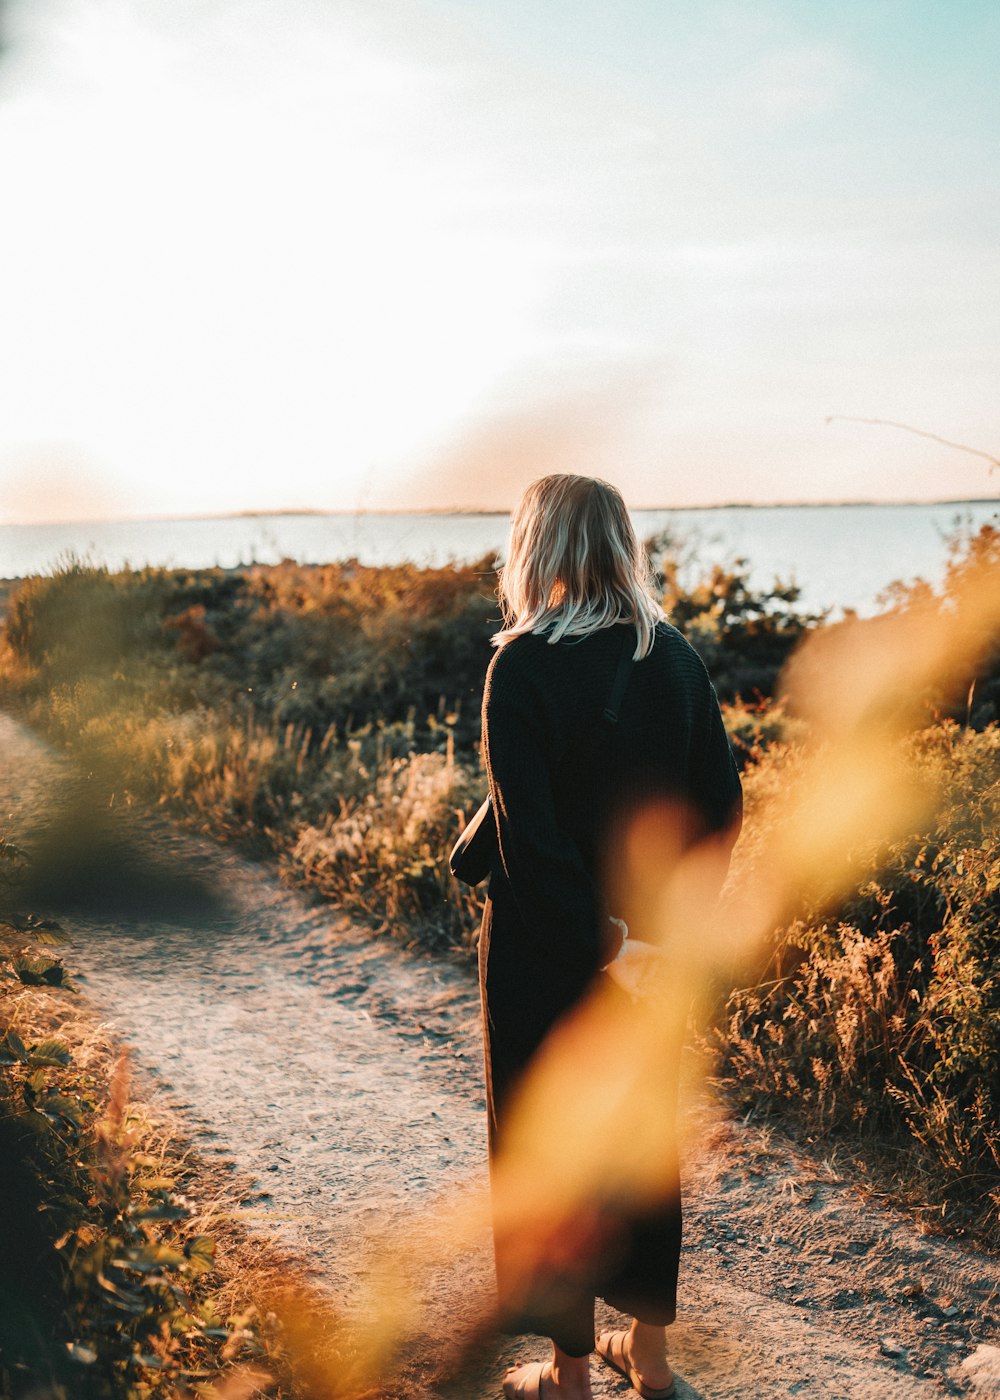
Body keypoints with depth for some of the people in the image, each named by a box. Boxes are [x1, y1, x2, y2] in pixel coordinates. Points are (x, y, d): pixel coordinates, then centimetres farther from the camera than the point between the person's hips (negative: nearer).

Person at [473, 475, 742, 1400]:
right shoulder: (676, 657, -2)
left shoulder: (526, 663, -17)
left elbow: (529, 830, -22)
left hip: (547, 947, -5)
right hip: (654, 943, 5)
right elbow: (722, 808, 0)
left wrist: (596, 938, -16)